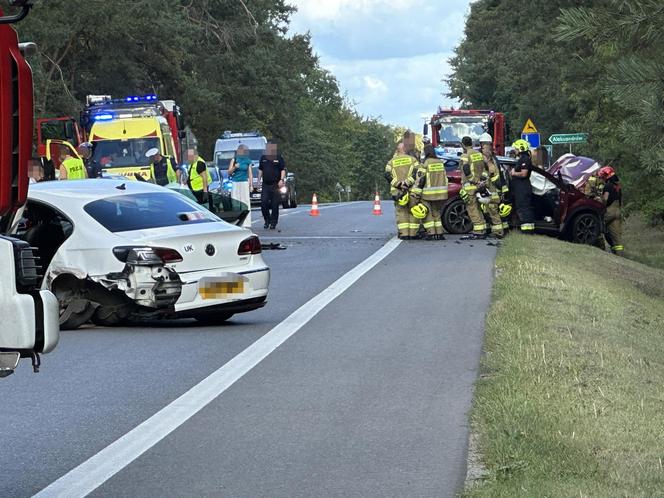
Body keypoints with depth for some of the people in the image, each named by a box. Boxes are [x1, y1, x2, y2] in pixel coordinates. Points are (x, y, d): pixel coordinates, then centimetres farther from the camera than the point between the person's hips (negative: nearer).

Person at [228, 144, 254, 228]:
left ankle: (246, 223, -4)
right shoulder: (234, 160, 4)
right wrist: (234, 167, -15)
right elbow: (229, 172, 3)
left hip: (244, 183, 1)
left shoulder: (248, 161, 8)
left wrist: (251, 185, 4)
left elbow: (250, 174, 10)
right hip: (235, 183, -1)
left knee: (245, 202, -4)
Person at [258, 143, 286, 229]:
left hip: (275, 185, -3)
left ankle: (273, 223, 7)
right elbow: (260, 170, 20)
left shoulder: (279, 158, 3)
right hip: (265, 185, 3)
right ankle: (267, 221, 10)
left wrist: (281, 180, -11)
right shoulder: (263, 158, 12)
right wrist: (259, 179, 12)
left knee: (275, 205, -2)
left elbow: (283, 170, 1)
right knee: (263, 203, -7)